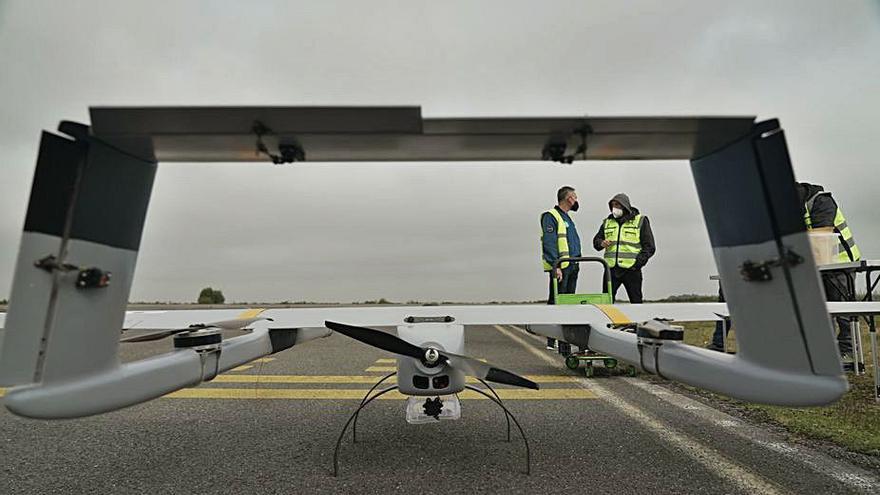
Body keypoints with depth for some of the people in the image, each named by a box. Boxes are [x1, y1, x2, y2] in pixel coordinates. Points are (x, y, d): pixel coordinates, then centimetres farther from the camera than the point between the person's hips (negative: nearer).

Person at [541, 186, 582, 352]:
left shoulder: (567, 218, 23)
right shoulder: (550, 216, -7)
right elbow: (549, 244, -16)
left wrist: (576, 263, 18)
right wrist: (555, 266, -22)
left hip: (572, 265, 9)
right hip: (559, 267, -9)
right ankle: (553, 340, -1)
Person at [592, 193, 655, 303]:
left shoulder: (640, 221, 5)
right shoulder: (607, 222, 14)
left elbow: (649, 247, 2)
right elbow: (596, 239, 20)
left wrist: (638, 263, -11)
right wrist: (601, 243, -5)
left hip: (631, 269, -2)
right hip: (611, 268, 3)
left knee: (636, 301, 5)